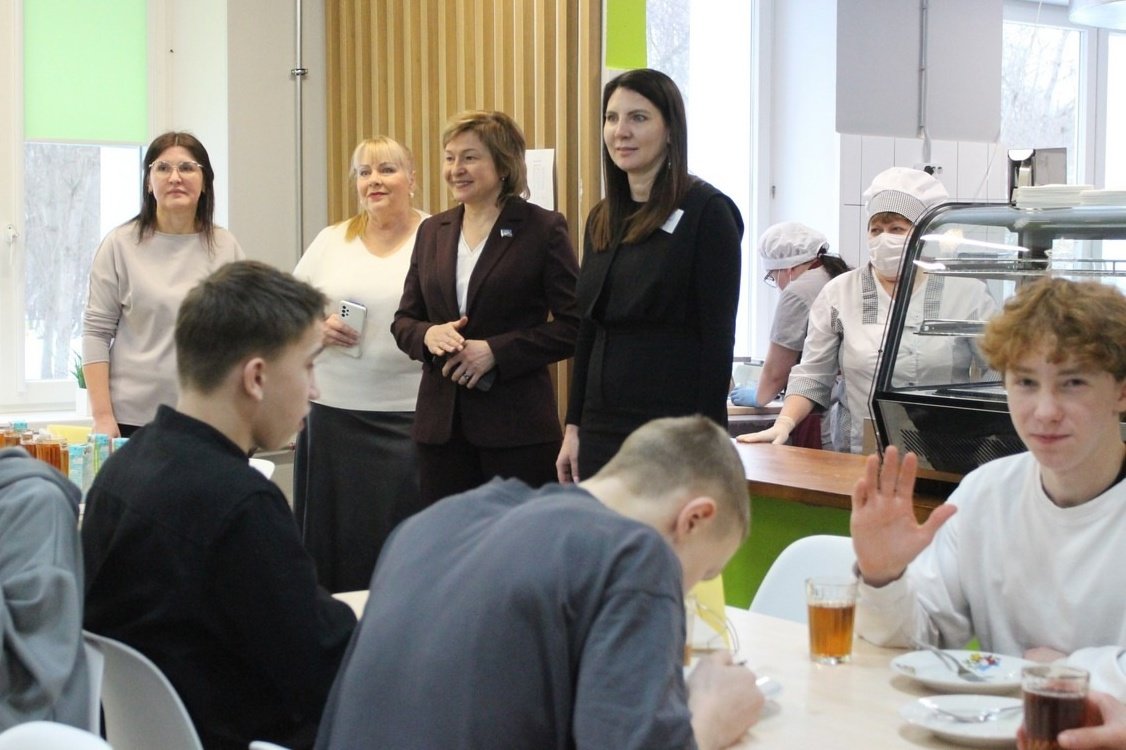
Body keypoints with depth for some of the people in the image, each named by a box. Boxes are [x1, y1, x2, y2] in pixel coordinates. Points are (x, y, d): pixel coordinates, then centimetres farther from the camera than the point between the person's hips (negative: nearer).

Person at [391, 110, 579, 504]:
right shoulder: (432, 231, 13)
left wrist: (496, 350, -16)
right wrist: (428, 335, -7)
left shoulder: (542, 229, -3)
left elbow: (573, 325, -7)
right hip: (440, 423, 5)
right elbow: (403, 321, 16)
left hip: (516, 425, -5)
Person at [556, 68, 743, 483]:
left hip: (674, 432, -6)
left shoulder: (706, 212, -7)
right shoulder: (602, 219, 13)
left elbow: (717, 338, -10)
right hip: (603, 428, 6)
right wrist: (573, 426, 12)